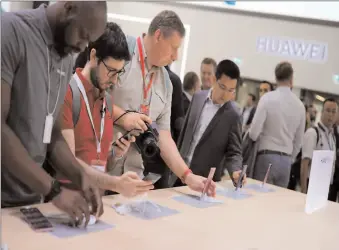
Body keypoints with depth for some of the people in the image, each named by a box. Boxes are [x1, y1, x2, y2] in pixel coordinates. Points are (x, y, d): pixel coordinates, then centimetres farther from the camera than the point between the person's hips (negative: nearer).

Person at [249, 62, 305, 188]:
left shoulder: (267, 98, -9)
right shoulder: (300, 105, 5)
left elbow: (254, 133, -12)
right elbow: (298, 141, 13)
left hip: (266, 157, -4)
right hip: (286, 160, 4)